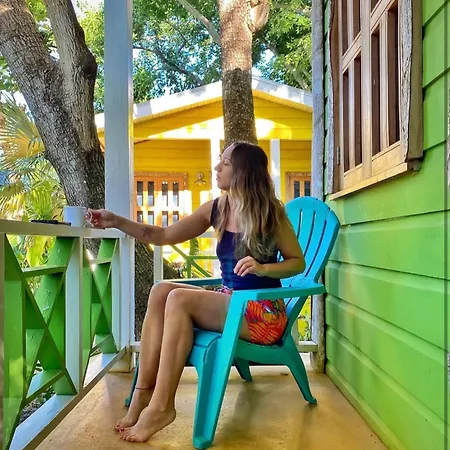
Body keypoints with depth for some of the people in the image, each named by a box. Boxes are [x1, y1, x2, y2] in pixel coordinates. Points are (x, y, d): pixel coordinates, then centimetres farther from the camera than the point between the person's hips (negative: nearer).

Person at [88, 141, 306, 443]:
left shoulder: (270, 211, -9)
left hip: (264, 313, -6)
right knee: (161, 291, -15)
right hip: (228, 301, 6)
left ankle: (161, 406, -19)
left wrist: (262, 268, -22)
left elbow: (298, 262, -3)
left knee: (180, 299, -25)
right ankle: (144, 391, -15)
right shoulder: (216, 210, 6)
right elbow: (164, 236, 8)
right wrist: (117, 222, 0)